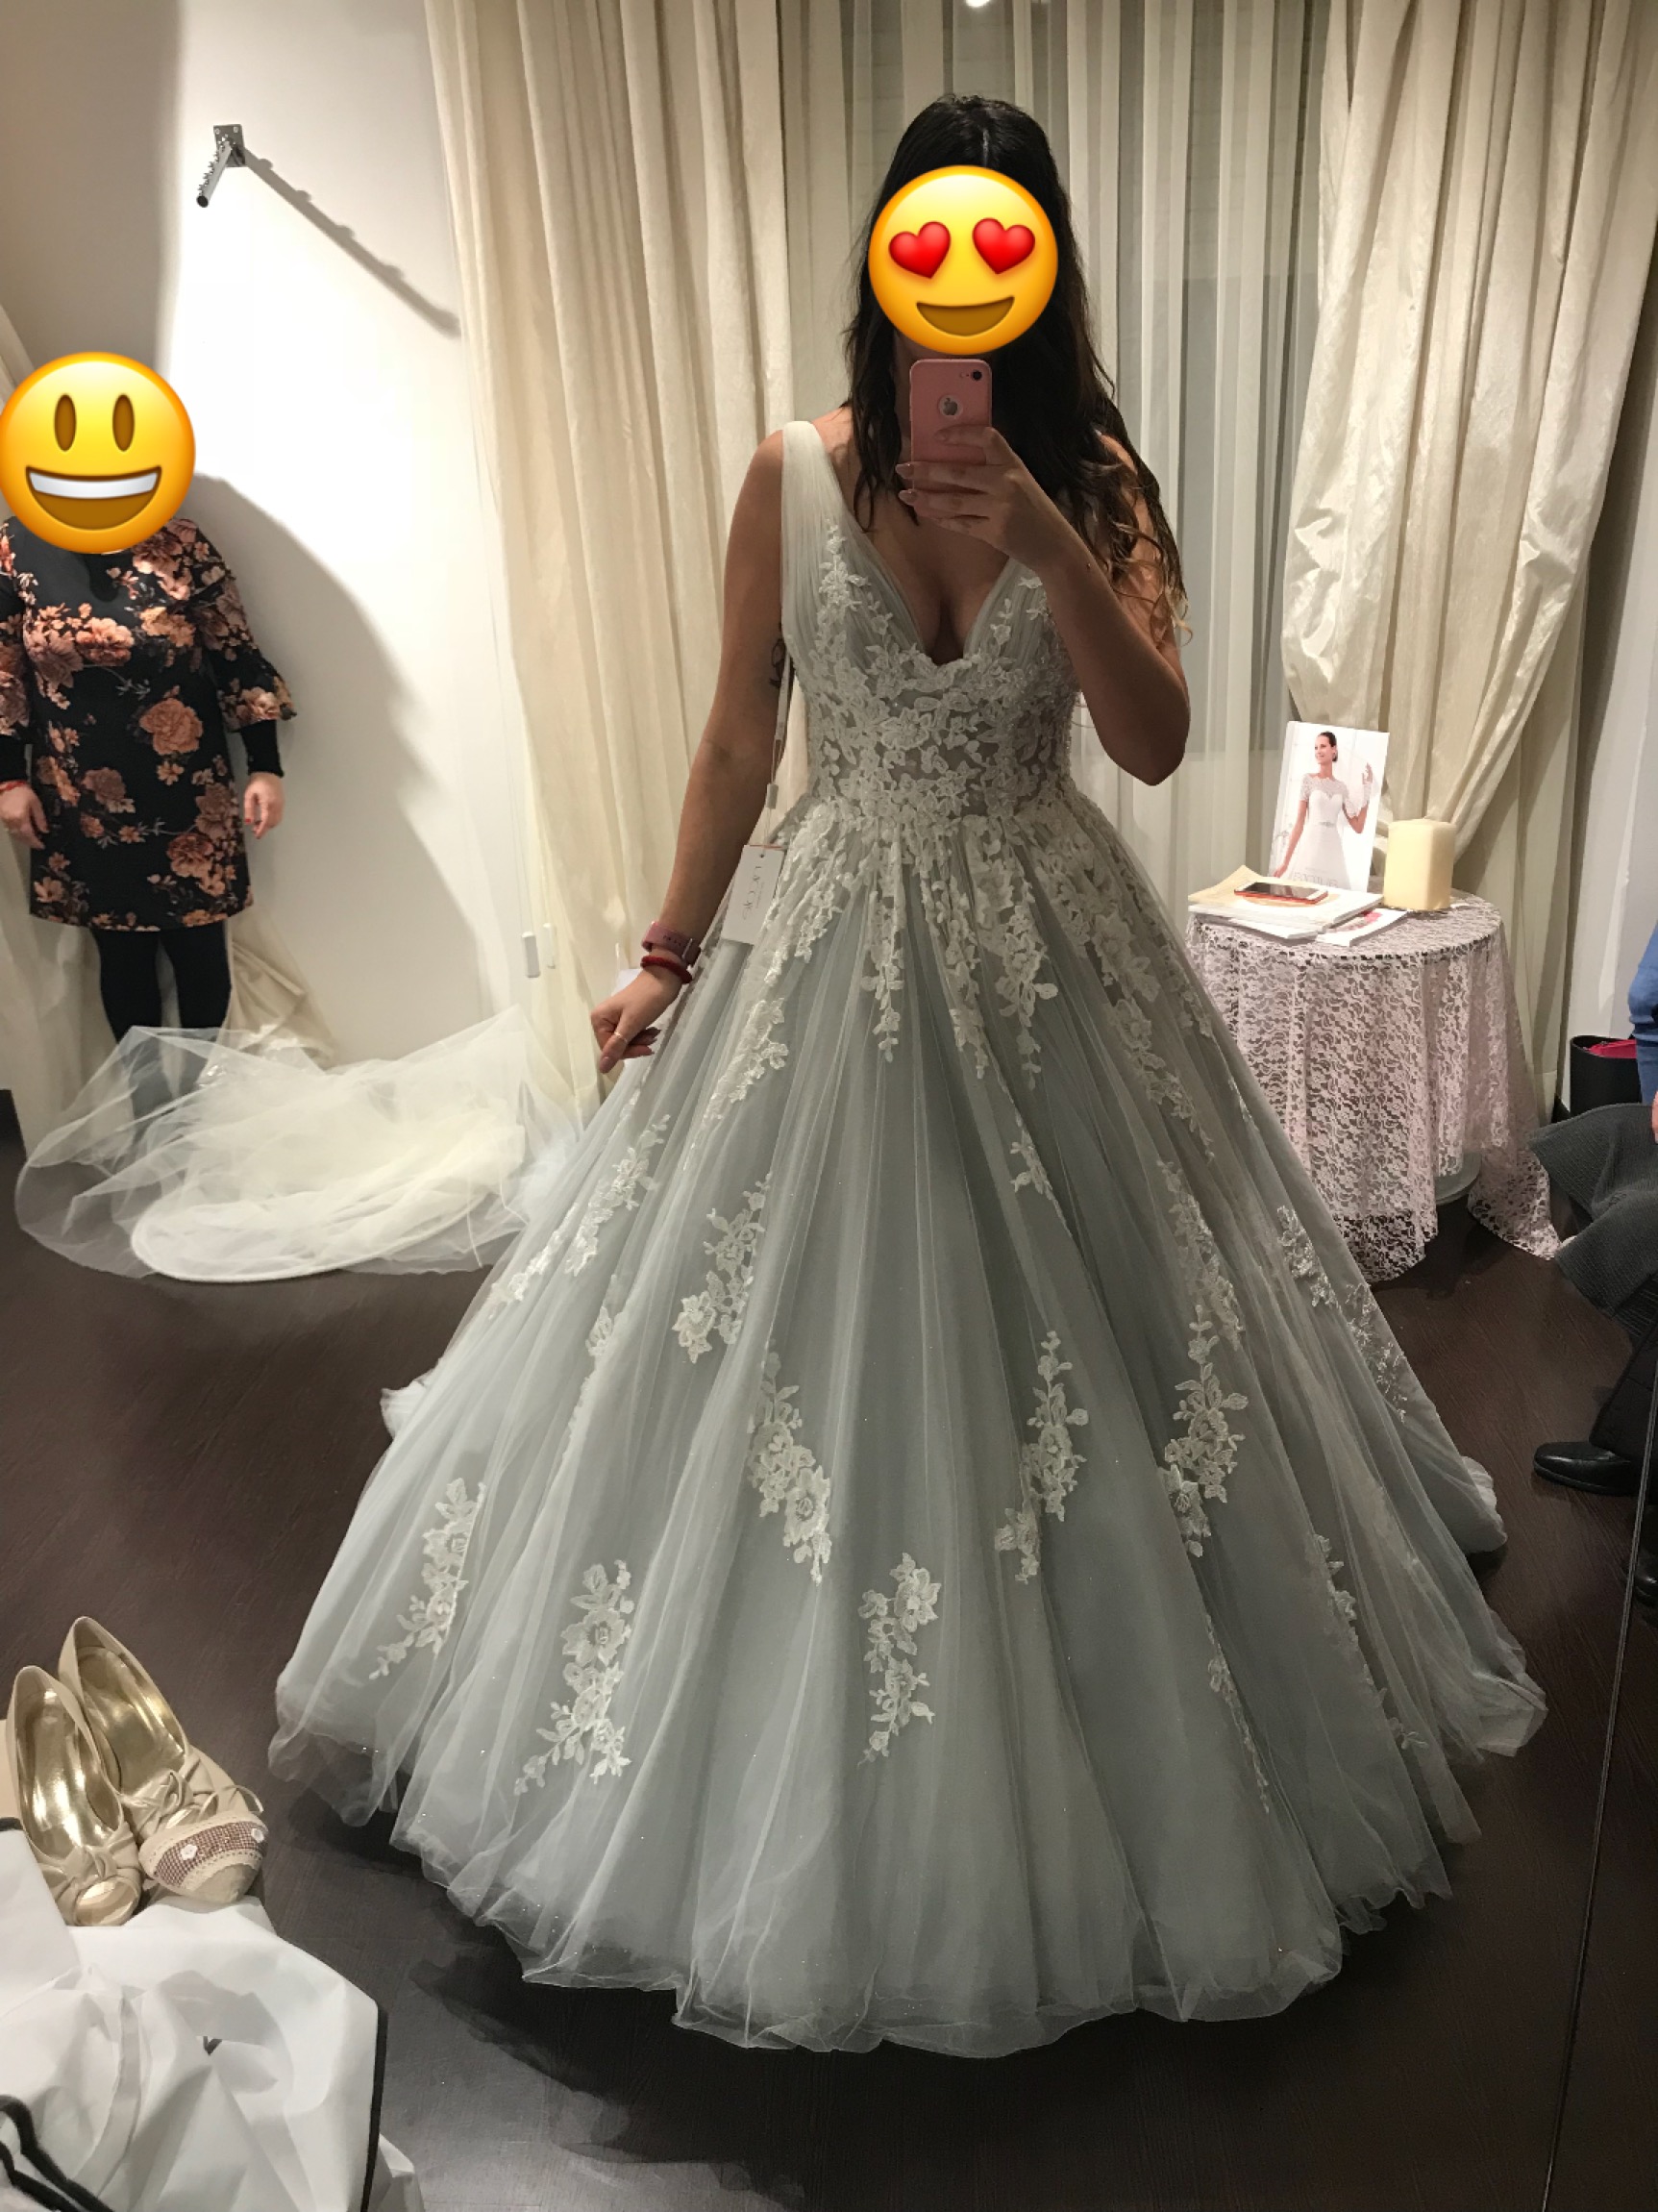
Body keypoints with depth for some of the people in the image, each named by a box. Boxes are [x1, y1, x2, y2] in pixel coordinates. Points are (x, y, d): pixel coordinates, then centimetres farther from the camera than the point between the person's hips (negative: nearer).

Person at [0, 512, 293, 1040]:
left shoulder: (179, 545, -5)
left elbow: (237, 656, -3)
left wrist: (266, 767, -6)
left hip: (185, 792, -1)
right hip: (82, 801, 1)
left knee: (199, 948, 5)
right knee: (120, 952, 9)